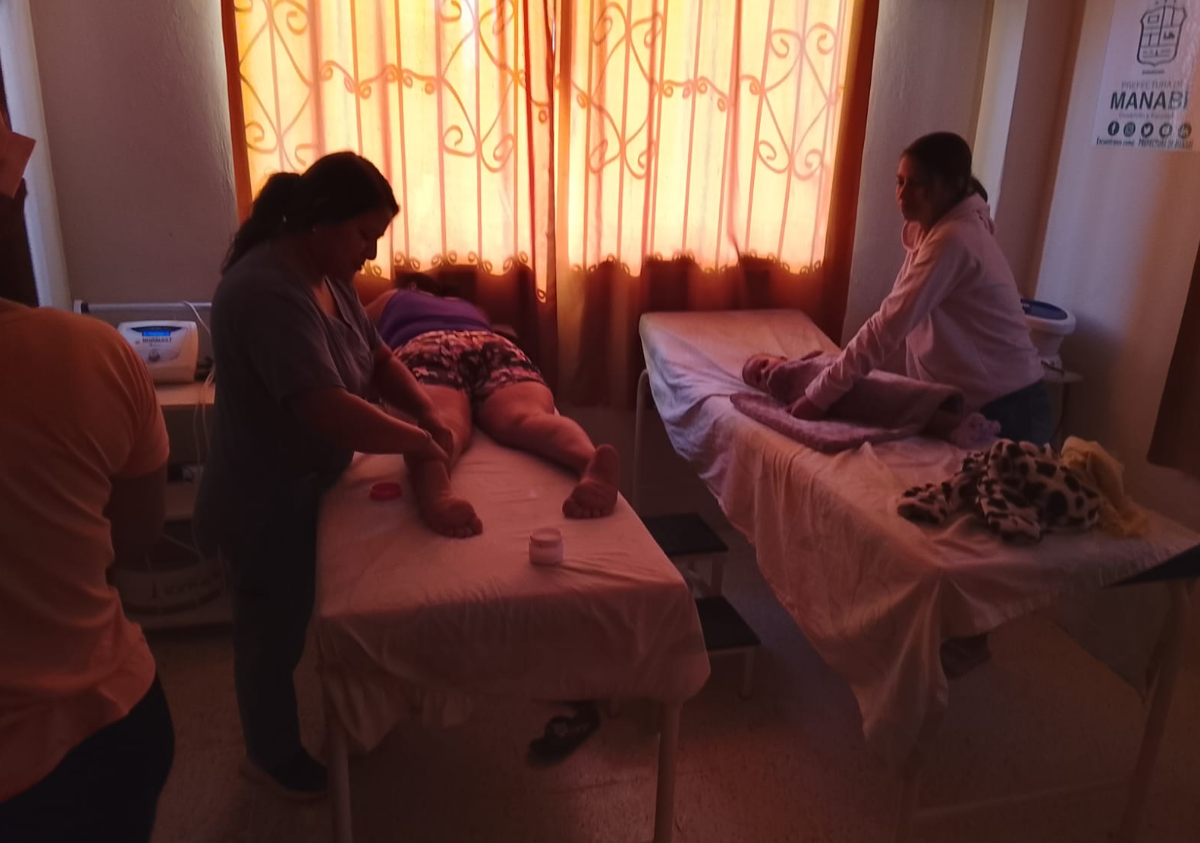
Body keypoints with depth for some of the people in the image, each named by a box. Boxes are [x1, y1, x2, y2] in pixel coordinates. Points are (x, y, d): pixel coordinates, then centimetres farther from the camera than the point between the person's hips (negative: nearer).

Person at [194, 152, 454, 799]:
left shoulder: (324, 274, 1)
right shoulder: (267, 292, -31)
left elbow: (376, 356, 8)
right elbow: (331, 410, -39)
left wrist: (427, 412, -7)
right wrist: (415, 440, -24)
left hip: (309, 485, 9)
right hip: (266, 501, -9)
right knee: (275, 631, 12)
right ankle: (271, 757, 36)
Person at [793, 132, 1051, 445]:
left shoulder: (952, 240, -23)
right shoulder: (928, 230, 7)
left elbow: (890, 324, -28)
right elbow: (902, 320, 8)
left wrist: (818, 395, -26)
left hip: (1005, 408, -9)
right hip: (974, 401, 9)